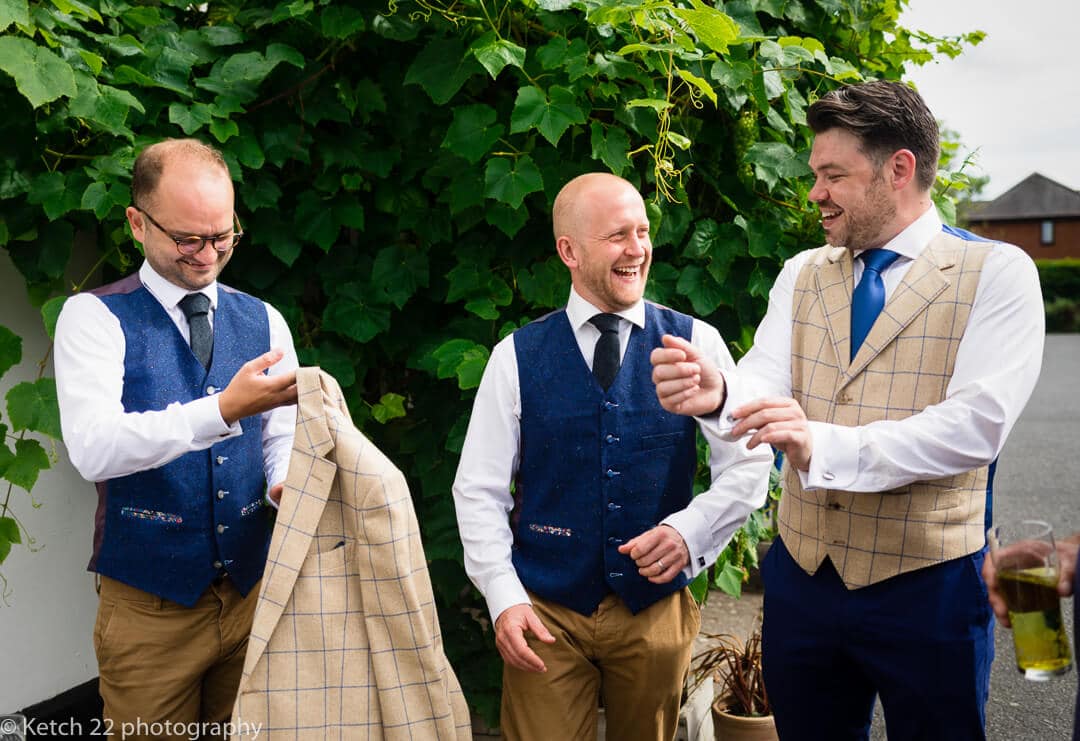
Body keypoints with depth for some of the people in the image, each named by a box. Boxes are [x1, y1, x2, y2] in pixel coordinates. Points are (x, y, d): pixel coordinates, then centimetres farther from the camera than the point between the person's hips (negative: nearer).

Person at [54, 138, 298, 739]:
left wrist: (287, 482, -15)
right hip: (149, 609, -4)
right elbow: (93, 449, -23)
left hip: (254, 592, 4)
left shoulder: (264, 321, 5)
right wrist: (222, 410, -33)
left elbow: (282, 436, 8)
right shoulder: (95, 318, -8)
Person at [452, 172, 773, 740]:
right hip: (546, 613, -1)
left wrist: (690, 531, -18)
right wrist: (504, 597, -11)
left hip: (656, 607, 1)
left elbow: (748, 467, -2)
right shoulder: (516, 357, -3)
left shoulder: (696, 344, -3)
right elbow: (478, 490, -1)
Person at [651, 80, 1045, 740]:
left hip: (928, 586, -4)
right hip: (802, 572, 4)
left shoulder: (997, 273, -8)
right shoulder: (802, 274, 8)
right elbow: (766, 384, -6)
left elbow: (976, 425, -19)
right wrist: (716, 395, -29)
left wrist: (824, 446, -29)